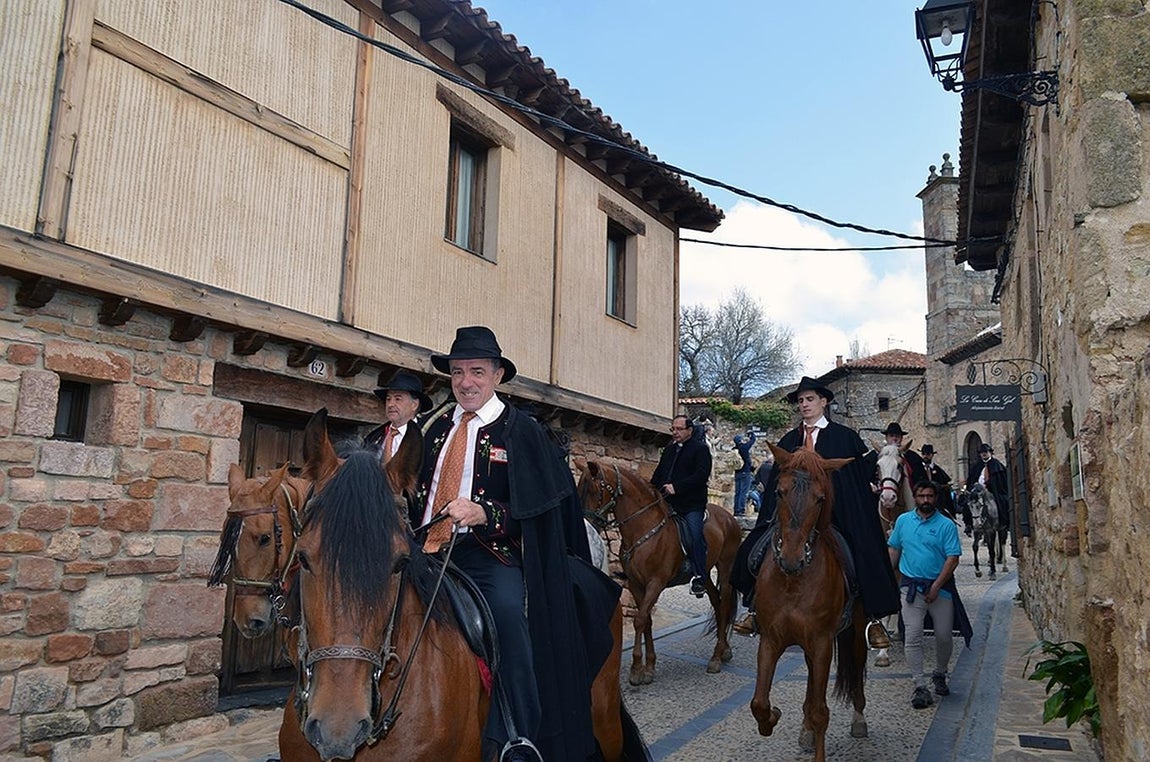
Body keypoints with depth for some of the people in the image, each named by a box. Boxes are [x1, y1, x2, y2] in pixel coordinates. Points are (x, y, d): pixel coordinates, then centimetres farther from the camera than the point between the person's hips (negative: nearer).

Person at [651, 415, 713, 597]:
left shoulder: (700, 448, -2)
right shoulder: (669, 449, 19)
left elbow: (702, 475, -15)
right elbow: (658, 474, 24)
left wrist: (676, 487, -22)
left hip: (692, 504, -7)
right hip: (668, 503, 7)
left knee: (696, 535, -19)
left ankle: (699, 577, -16)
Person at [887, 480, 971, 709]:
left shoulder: (946, 525, -4)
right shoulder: (903, 521, 5)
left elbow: (953, 559, -9)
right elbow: (894, 550, 13)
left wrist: (936, 586, -15)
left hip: (941, 587, -1)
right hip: (911, 587, 1)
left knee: (944, 636, 8)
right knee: (913, 637, -6)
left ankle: (940, 675, 33)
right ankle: (920, 686, -2)